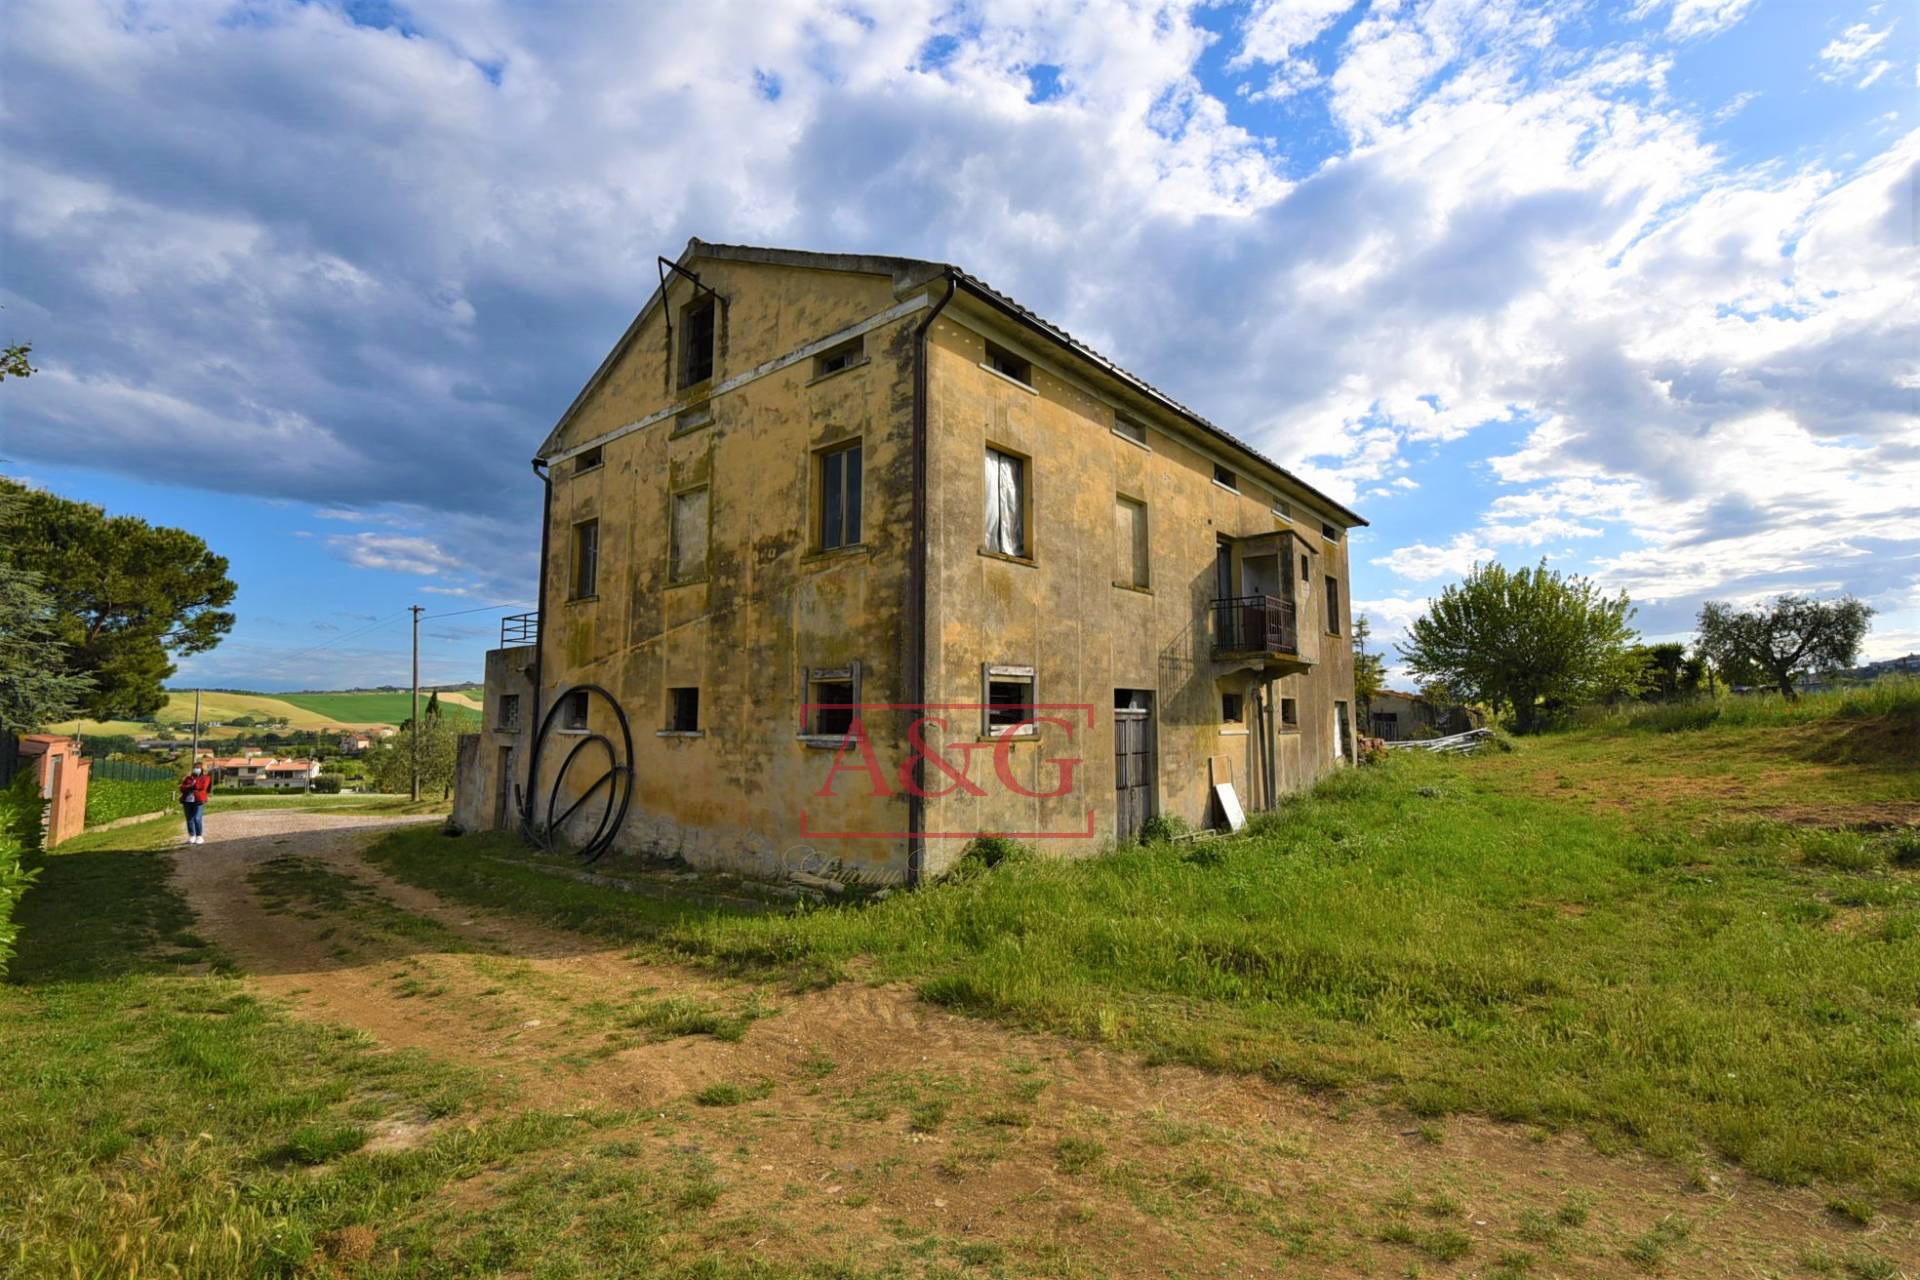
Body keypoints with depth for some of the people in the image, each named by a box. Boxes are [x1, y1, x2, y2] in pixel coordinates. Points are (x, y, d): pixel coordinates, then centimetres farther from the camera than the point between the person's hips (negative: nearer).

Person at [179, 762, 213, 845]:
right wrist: (191, 786, -9)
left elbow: (203, 787, -9)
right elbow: (182, 788, 9)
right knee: (189, 819, 5)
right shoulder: (189, 778, 20)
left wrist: (190, 786, 1)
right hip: (187, 800, 5)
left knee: (197, 818, -13)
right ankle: (192, 837, 13)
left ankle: (199, 837, -7)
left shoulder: (205, 778, 8)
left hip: (198, 801, -5)